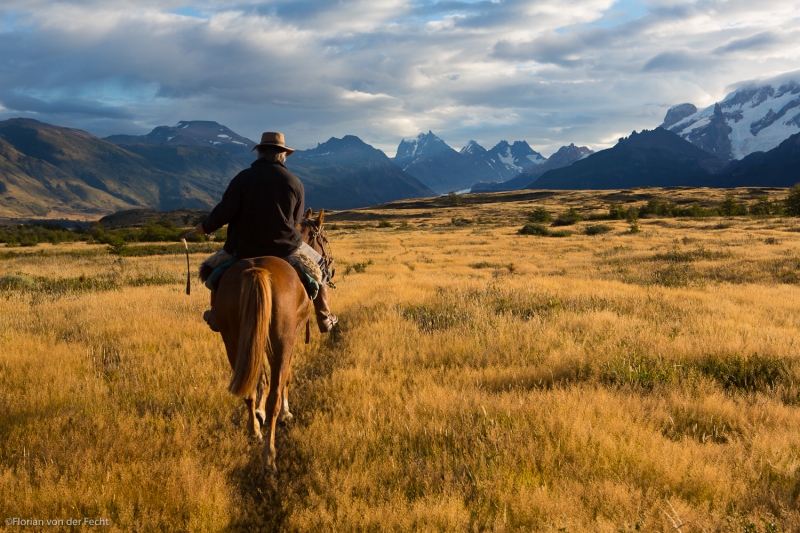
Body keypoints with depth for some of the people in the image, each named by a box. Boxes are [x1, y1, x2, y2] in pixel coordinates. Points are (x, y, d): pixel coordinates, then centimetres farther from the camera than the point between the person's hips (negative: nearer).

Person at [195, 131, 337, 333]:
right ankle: (324, 319, 31)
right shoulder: (295, 183, -3)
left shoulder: (244, 177, -8)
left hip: (244, 250, 0)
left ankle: (216, 317, 38)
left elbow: (224, 212, -11)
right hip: (286, 248, 1)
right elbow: (296, 220, 6)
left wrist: (205, 227, 8)